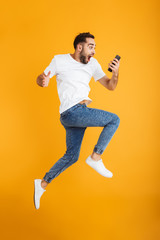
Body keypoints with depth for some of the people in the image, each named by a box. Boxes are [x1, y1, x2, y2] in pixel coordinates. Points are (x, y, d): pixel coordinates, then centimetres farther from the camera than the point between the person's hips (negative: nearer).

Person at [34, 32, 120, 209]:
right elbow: (39, 79, 6)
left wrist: (115, 72, -10)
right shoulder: (60, 60, 0)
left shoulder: (92, 64, 12)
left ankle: (42, 183, 22)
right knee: (114, 120, -10)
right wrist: (43, 81, -19)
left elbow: (110, 86, 11)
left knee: (71, 156, 10)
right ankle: (95, 158, -3)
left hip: (82, 112, 7)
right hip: (71, 112, -6)